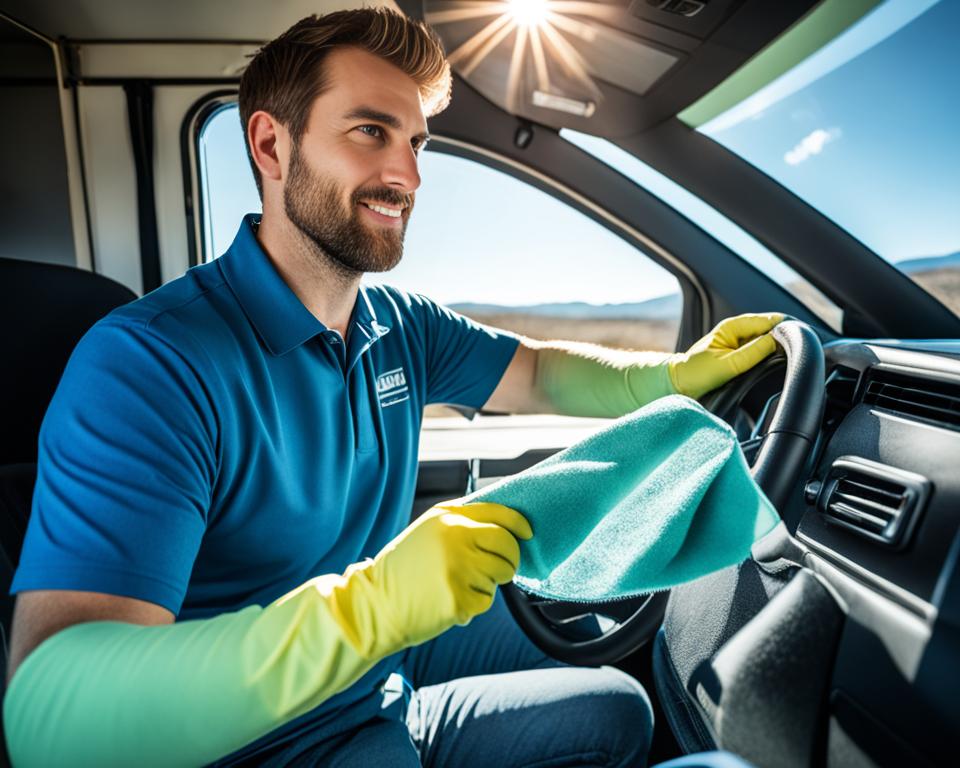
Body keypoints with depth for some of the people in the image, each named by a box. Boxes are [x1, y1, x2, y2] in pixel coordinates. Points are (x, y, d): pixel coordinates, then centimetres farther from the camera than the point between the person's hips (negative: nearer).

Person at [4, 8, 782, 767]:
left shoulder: (401, 325, -3)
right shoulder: (149, 363, -28)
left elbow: (539, 375, 5)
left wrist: (675, 374, -12)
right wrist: (368, 605, -47)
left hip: (399, 649, 7)